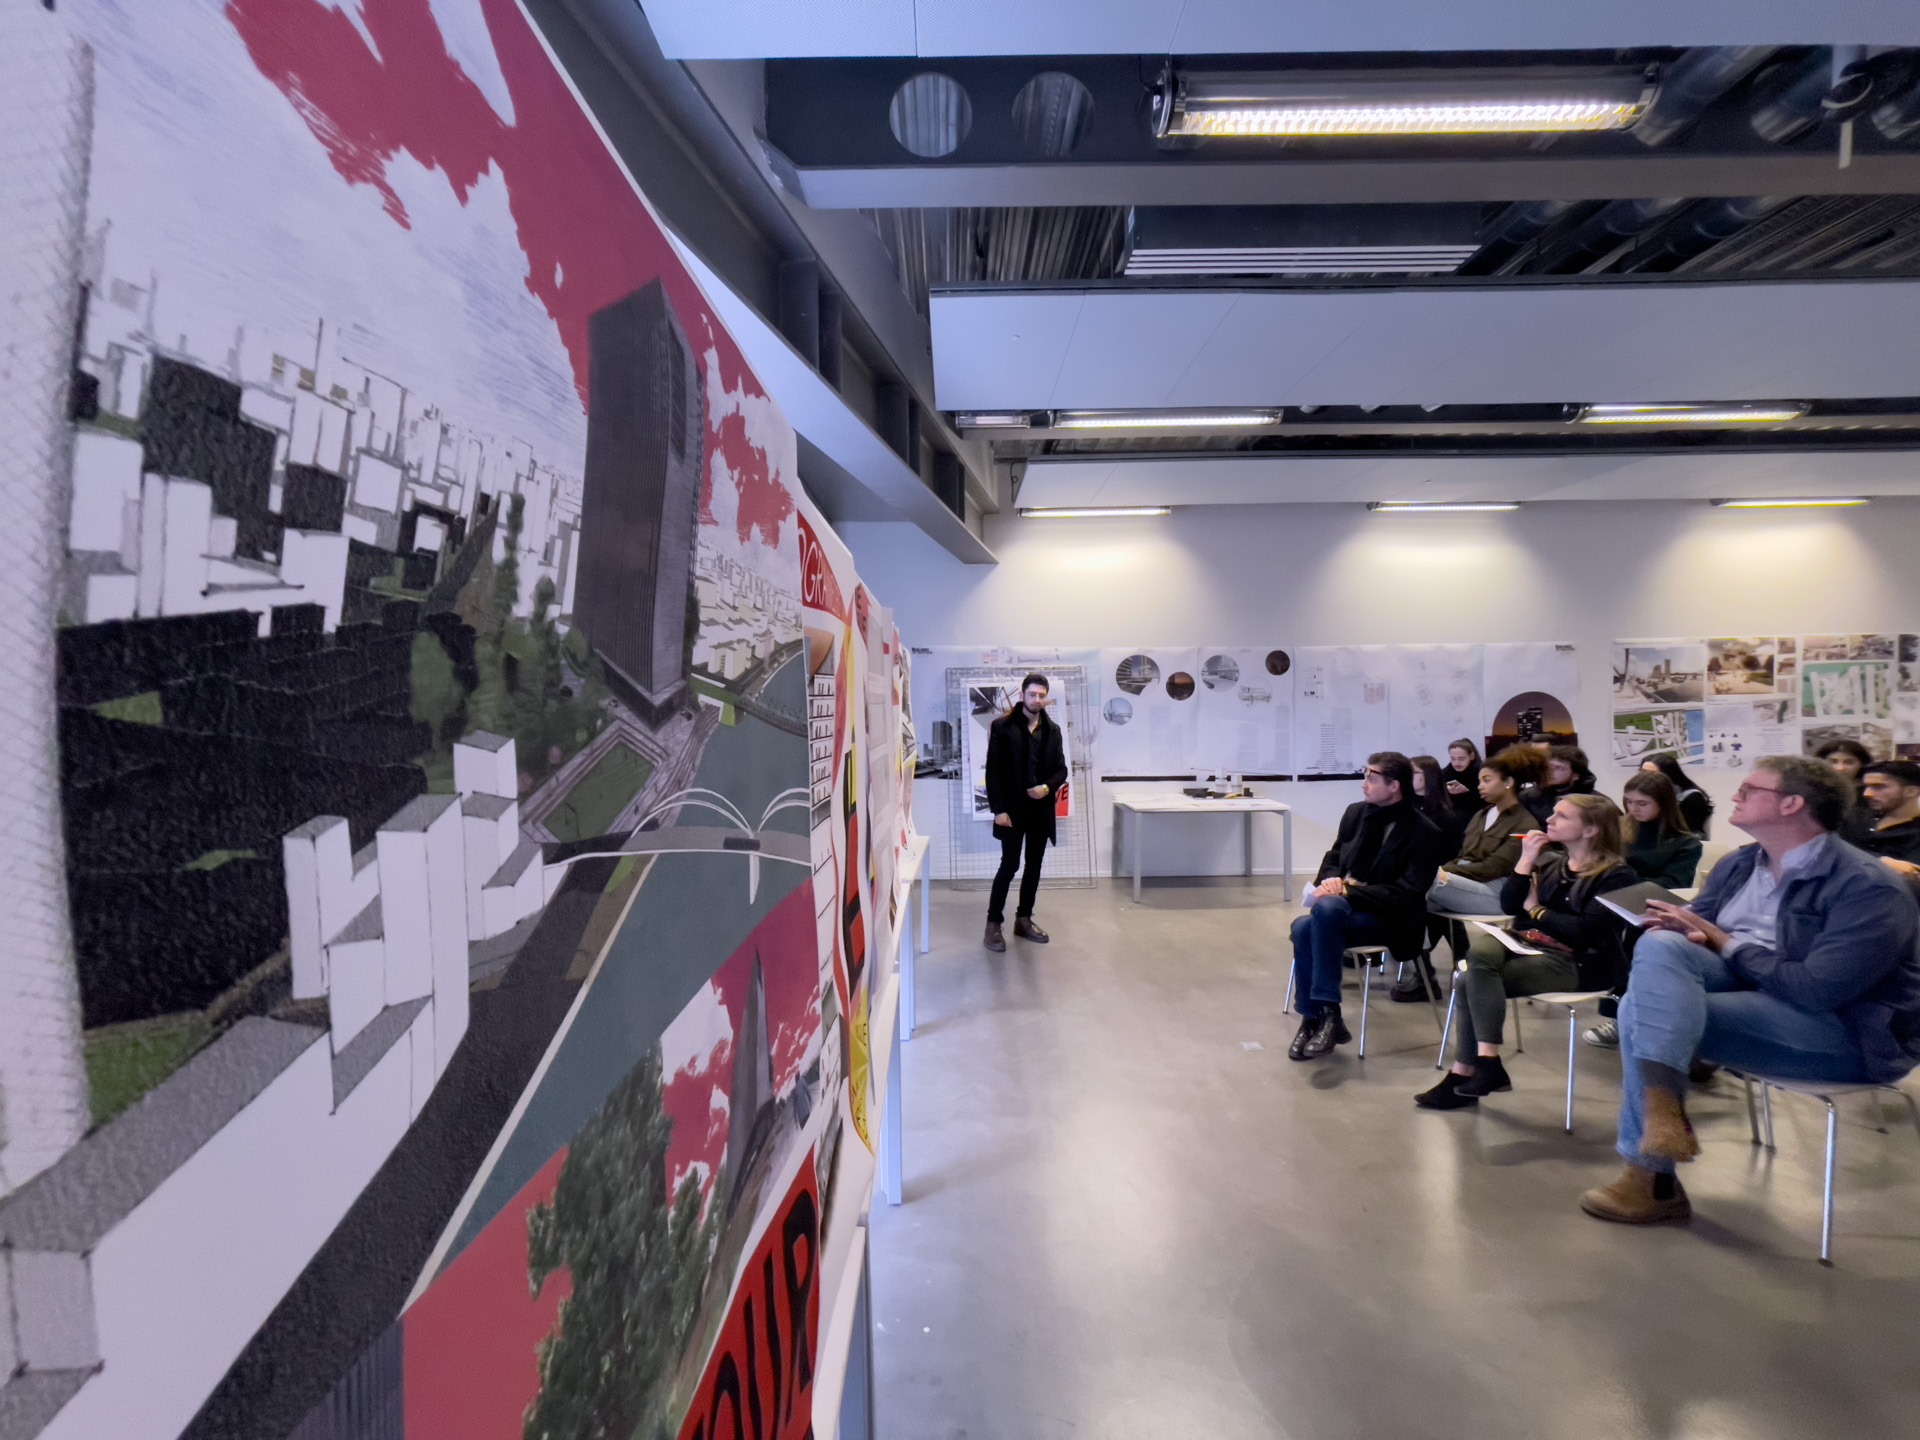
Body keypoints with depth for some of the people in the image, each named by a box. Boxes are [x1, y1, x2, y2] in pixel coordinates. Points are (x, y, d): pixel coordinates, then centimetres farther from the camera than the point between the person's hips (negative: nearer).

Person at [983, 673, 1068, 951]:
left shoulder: (1053, 730, 8)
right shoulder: (1002, 727, -6)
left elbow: (1061, 769, 10)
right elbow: (993, 771, -8)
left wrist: (1048, 787, -11)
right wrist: (998, 809, -13)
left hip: (1041, 809, 5)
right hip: (1012, 809, -5)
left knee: (1034, 866, 10)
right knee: (1010, 865, -4)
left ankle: (1024, 920, 23)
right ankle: (994, 923, 8)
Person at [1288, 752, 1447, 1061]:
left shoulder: (1426, 833, -9)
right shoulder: (1356, 812, 9)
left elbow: (1406, 894, -15)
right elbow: (1332, 859, 19)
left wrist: (1347, 891, -21)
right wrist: (1331, 879, -6)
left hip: (1391, 920, -5)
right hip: (1344, 905, 6)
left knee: (1327, 907, -35)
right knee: (1303, 927, -29)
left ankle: (1328, 1013, -30)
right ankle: (1313, 1018, -17)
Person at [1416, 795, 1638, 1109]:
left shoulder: (1616, 875, -4)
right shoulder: (1548, 861, 16)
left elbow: (1586, 930, -16)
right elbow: (1508, 905, 6)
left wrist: (1536, 910, -4)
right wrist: (1526, 861, -3)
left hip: (1576, 963, -7)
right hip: (1525, 945, 7)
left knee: (1470, 983, -25)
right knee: (1482, 946, -28)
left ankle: (1463, 1074, -14)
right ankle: (1487, 1062, -26)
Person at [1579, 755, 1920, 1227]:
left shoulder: (1867, 888, -14)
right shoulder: (1738, 865, 9)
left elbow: (1817, 990, -24)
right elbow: (1695, 923, 13)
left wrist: (1724, 943, -13)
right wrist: (1674, 928, -12)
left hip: (1845, 1027, -7)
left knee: (1647, 1009, -27)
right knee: (1659, 947, -22)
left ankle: (1652, 1175, -19)